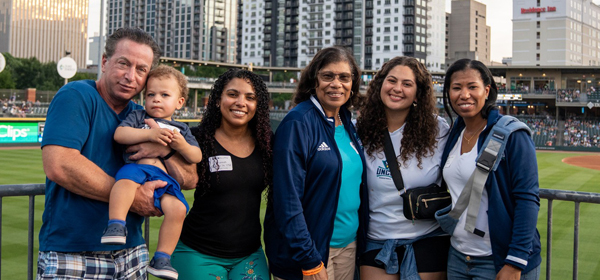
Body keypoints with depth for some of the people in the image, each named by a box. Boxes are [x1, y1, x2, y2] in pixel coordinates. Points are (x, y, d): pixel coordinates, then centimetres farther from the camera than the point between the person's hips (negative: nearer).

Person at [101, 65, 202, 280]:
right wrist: (150, 134, -10)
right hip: (136, 166, -2)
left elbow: (197, 157, 21)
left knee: (177, 208, -23)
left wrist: (181, 145, -1)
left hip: (164, 177, 3)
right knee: (126, 180, -38)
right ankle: (116, 226, -45)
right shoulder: (138, 117, 20)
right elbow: (119, 134, 1)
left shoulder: (182, 129, 29)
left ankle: (162, 258, -14)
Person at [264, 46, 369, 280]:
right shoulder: (298, 123, -14)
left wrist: (360, 236, 7)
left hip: (348, 244, 7)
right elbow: (287, 199, -19)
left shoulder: (346, 123, 8)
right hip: (310, 250, -7)